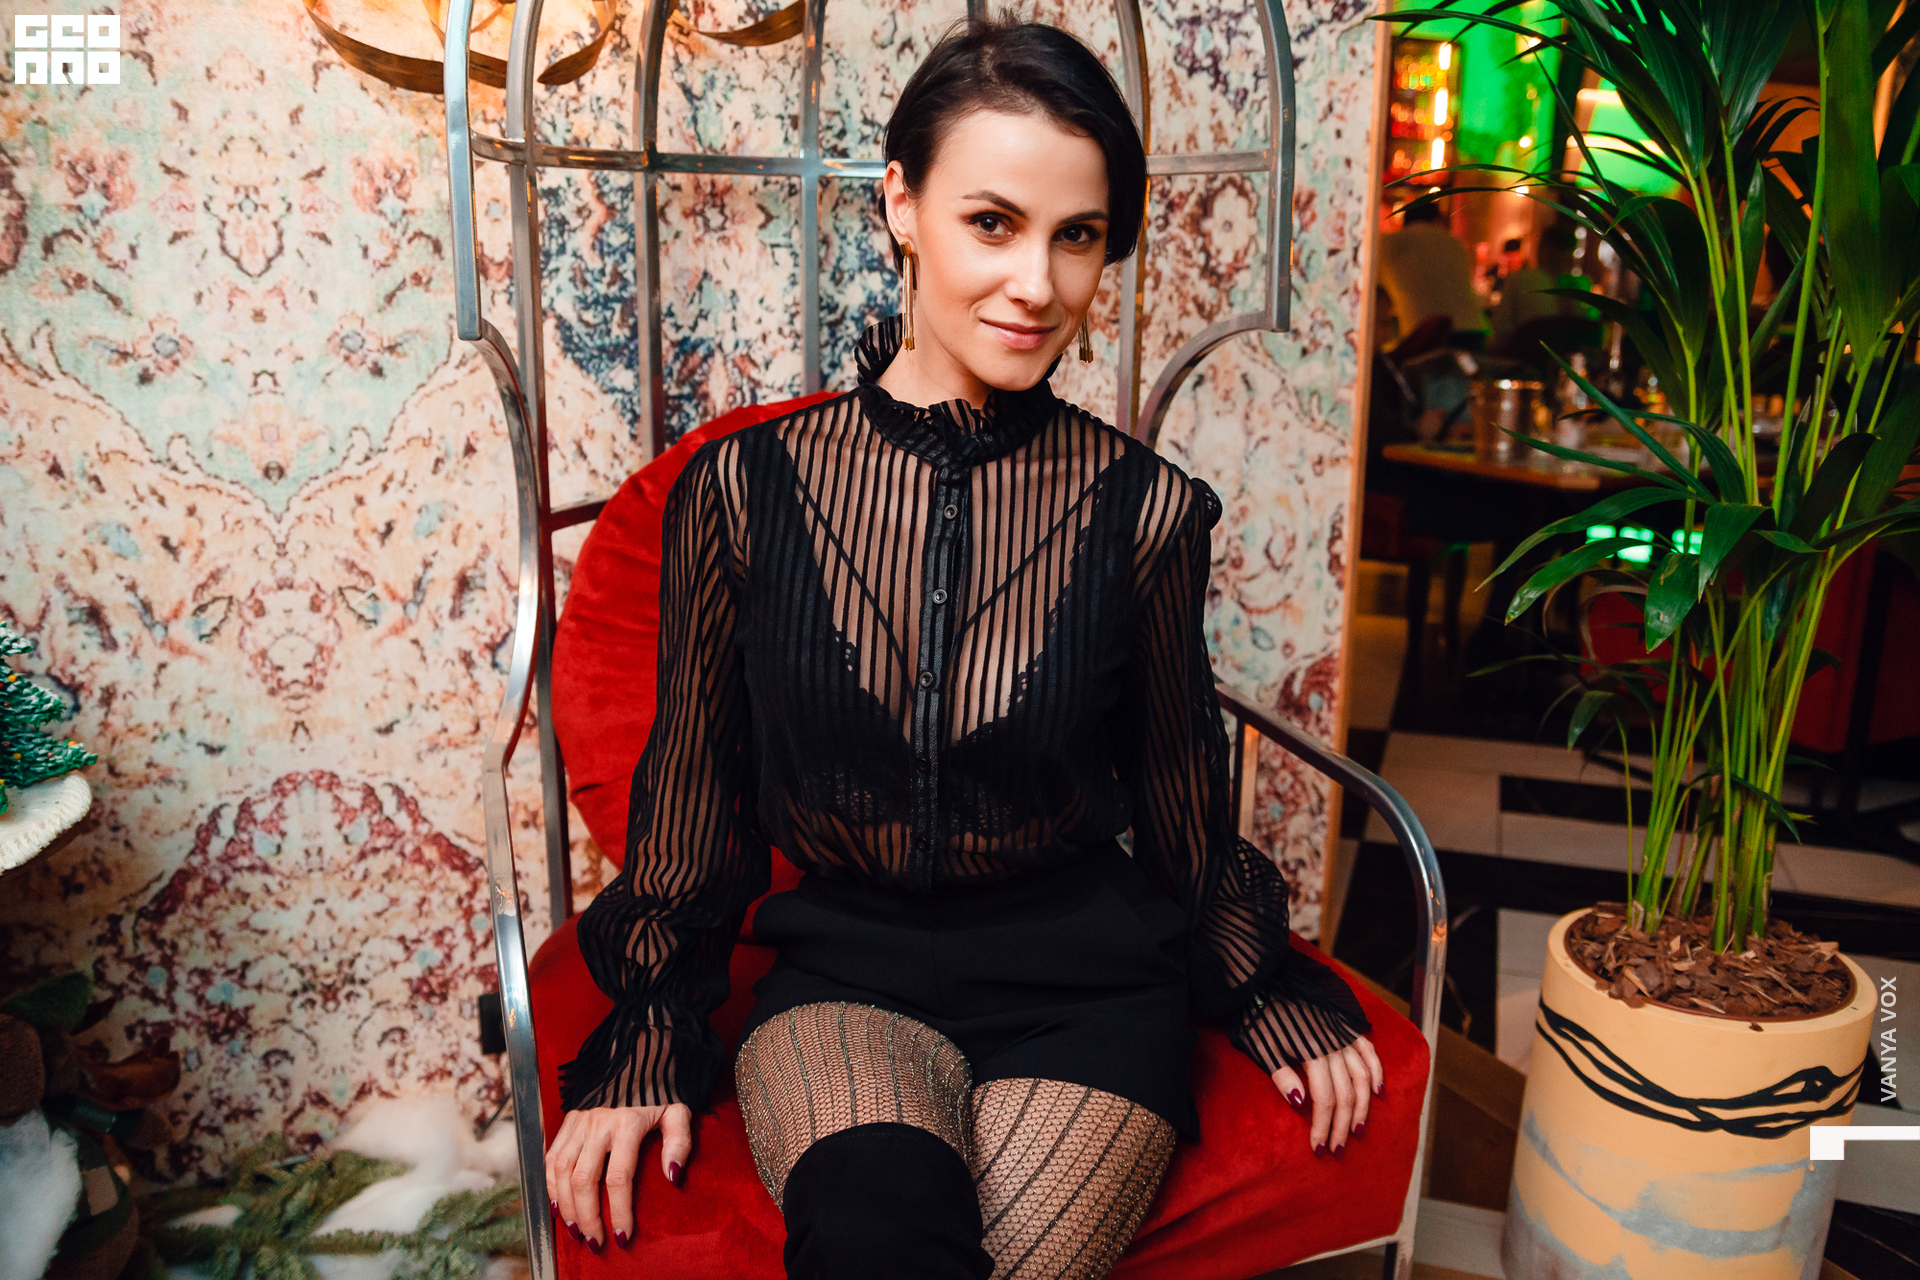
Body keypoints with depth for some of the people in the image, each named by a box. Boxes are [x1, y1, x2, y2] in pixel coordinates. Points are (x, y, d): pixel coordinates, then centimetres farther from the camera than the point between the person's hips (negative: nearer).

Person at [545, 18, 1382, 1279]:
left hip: (1086, 980, 2)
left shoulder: (1145, 509, -4)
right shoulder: (746, 486, -4)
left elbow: (1181, 793, 10)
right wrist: (647, 1041, 6)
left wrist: (1273, 993, 15)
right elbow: (694, 784, 6)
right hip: (842, 968, -1)